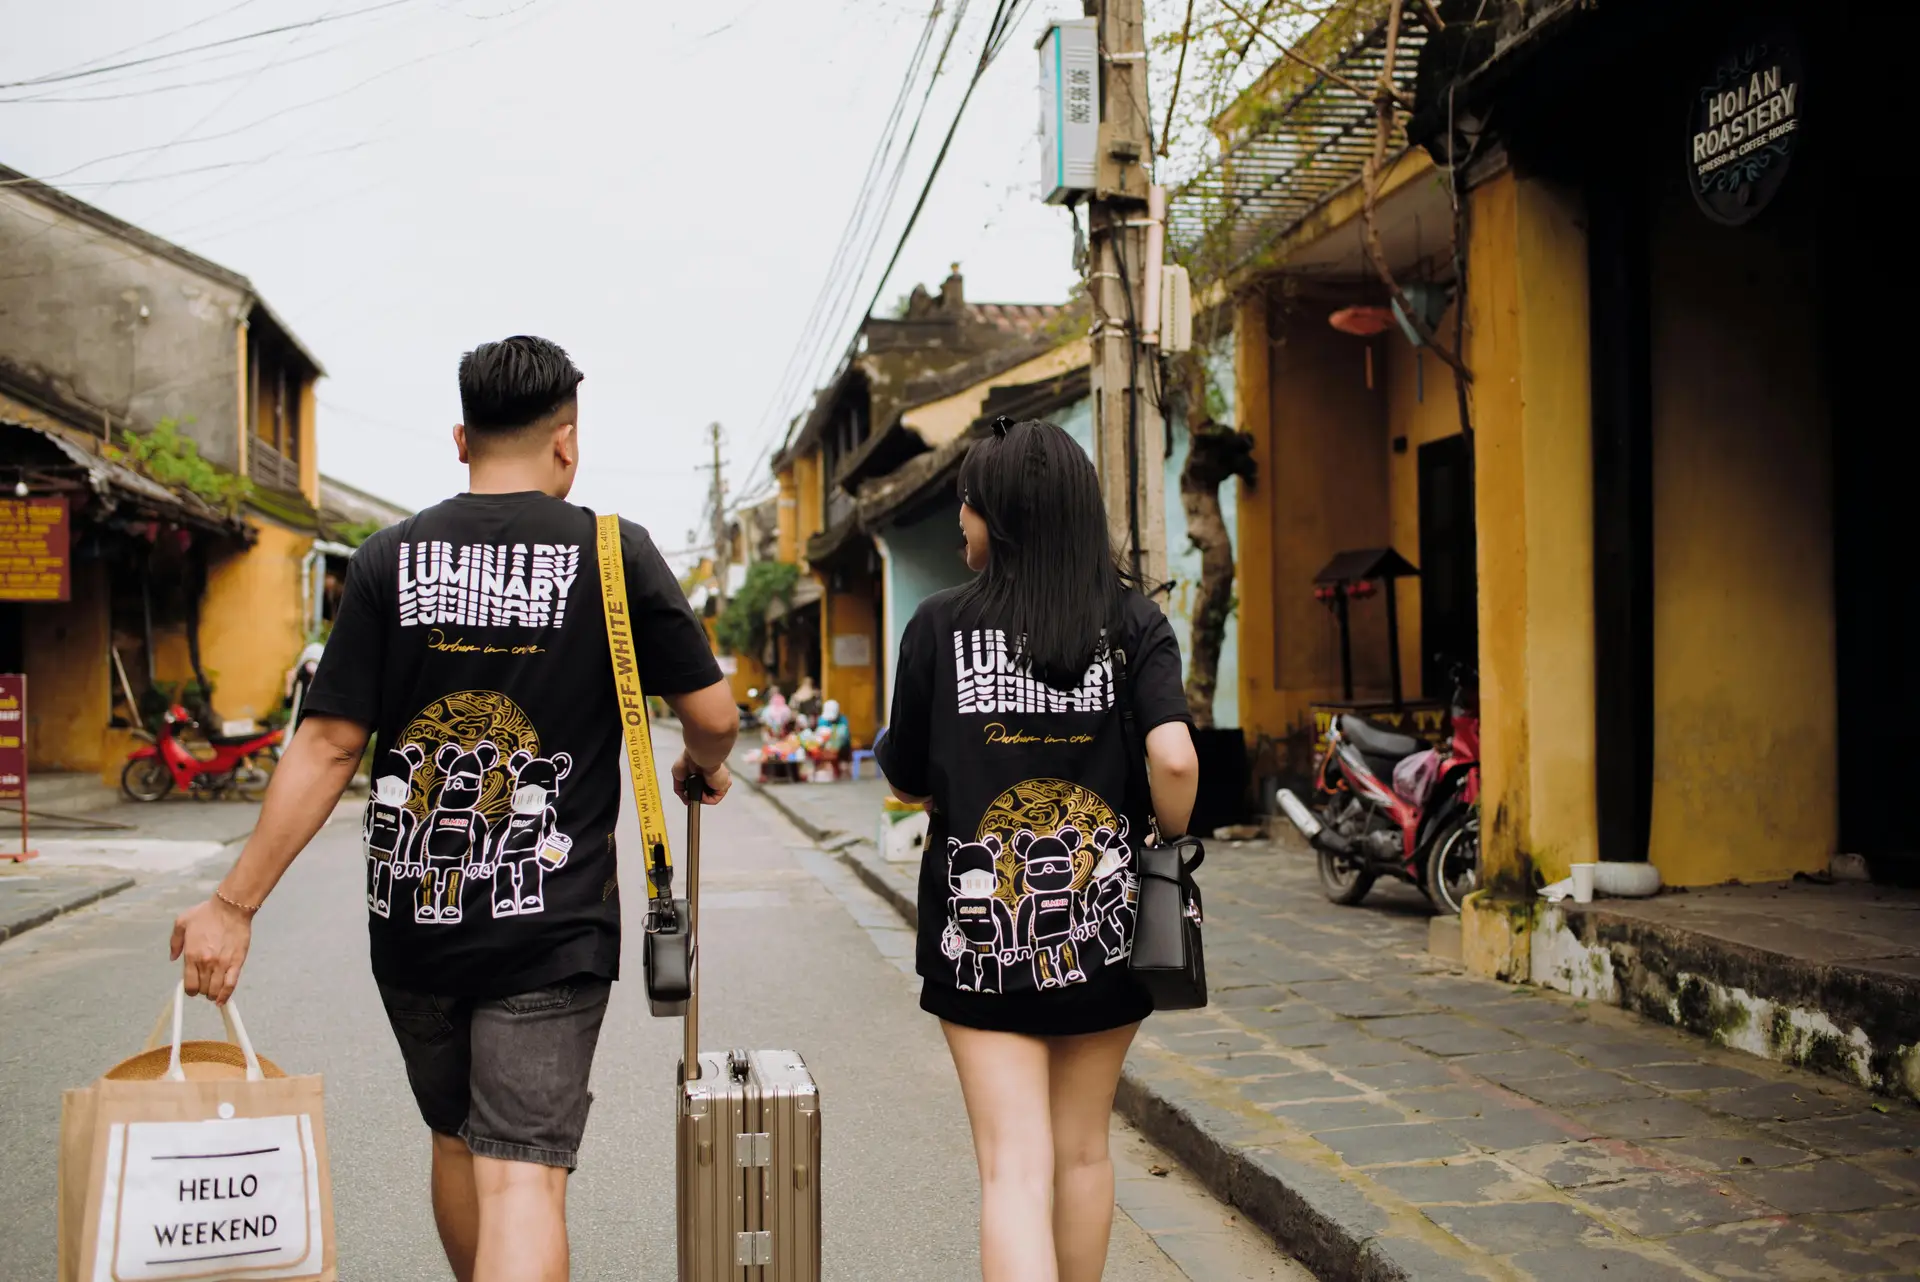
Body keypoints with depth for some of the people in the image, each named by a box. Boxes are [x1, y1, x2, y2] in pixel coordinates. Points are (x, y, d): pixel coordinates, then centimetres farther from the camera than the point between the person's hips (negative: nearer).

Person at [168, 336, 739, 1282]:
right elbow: (711, 713, -1)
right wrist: (705, 767, 22)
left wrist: (236, 902, 0)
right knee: (522, 1173, -4)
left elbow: (328, 746, -5)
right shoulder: (615, 552, -4)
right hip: (551, 927, -3)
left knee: (456, 1142, 22)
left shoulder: (389, 559, 0)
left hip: (412, 917, 3)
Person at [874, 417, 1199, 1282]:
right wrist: (1166, 840, 2)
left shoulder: (941, 625, -4)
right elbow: (1174, 758, -16)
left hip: (981, 928, -2)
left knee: (1015, 1169, -1)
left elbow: (908, 780, 2)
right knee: (1083, 1149, 20)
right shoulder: (1133, 623, -3)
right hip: (1104, 926, 2)